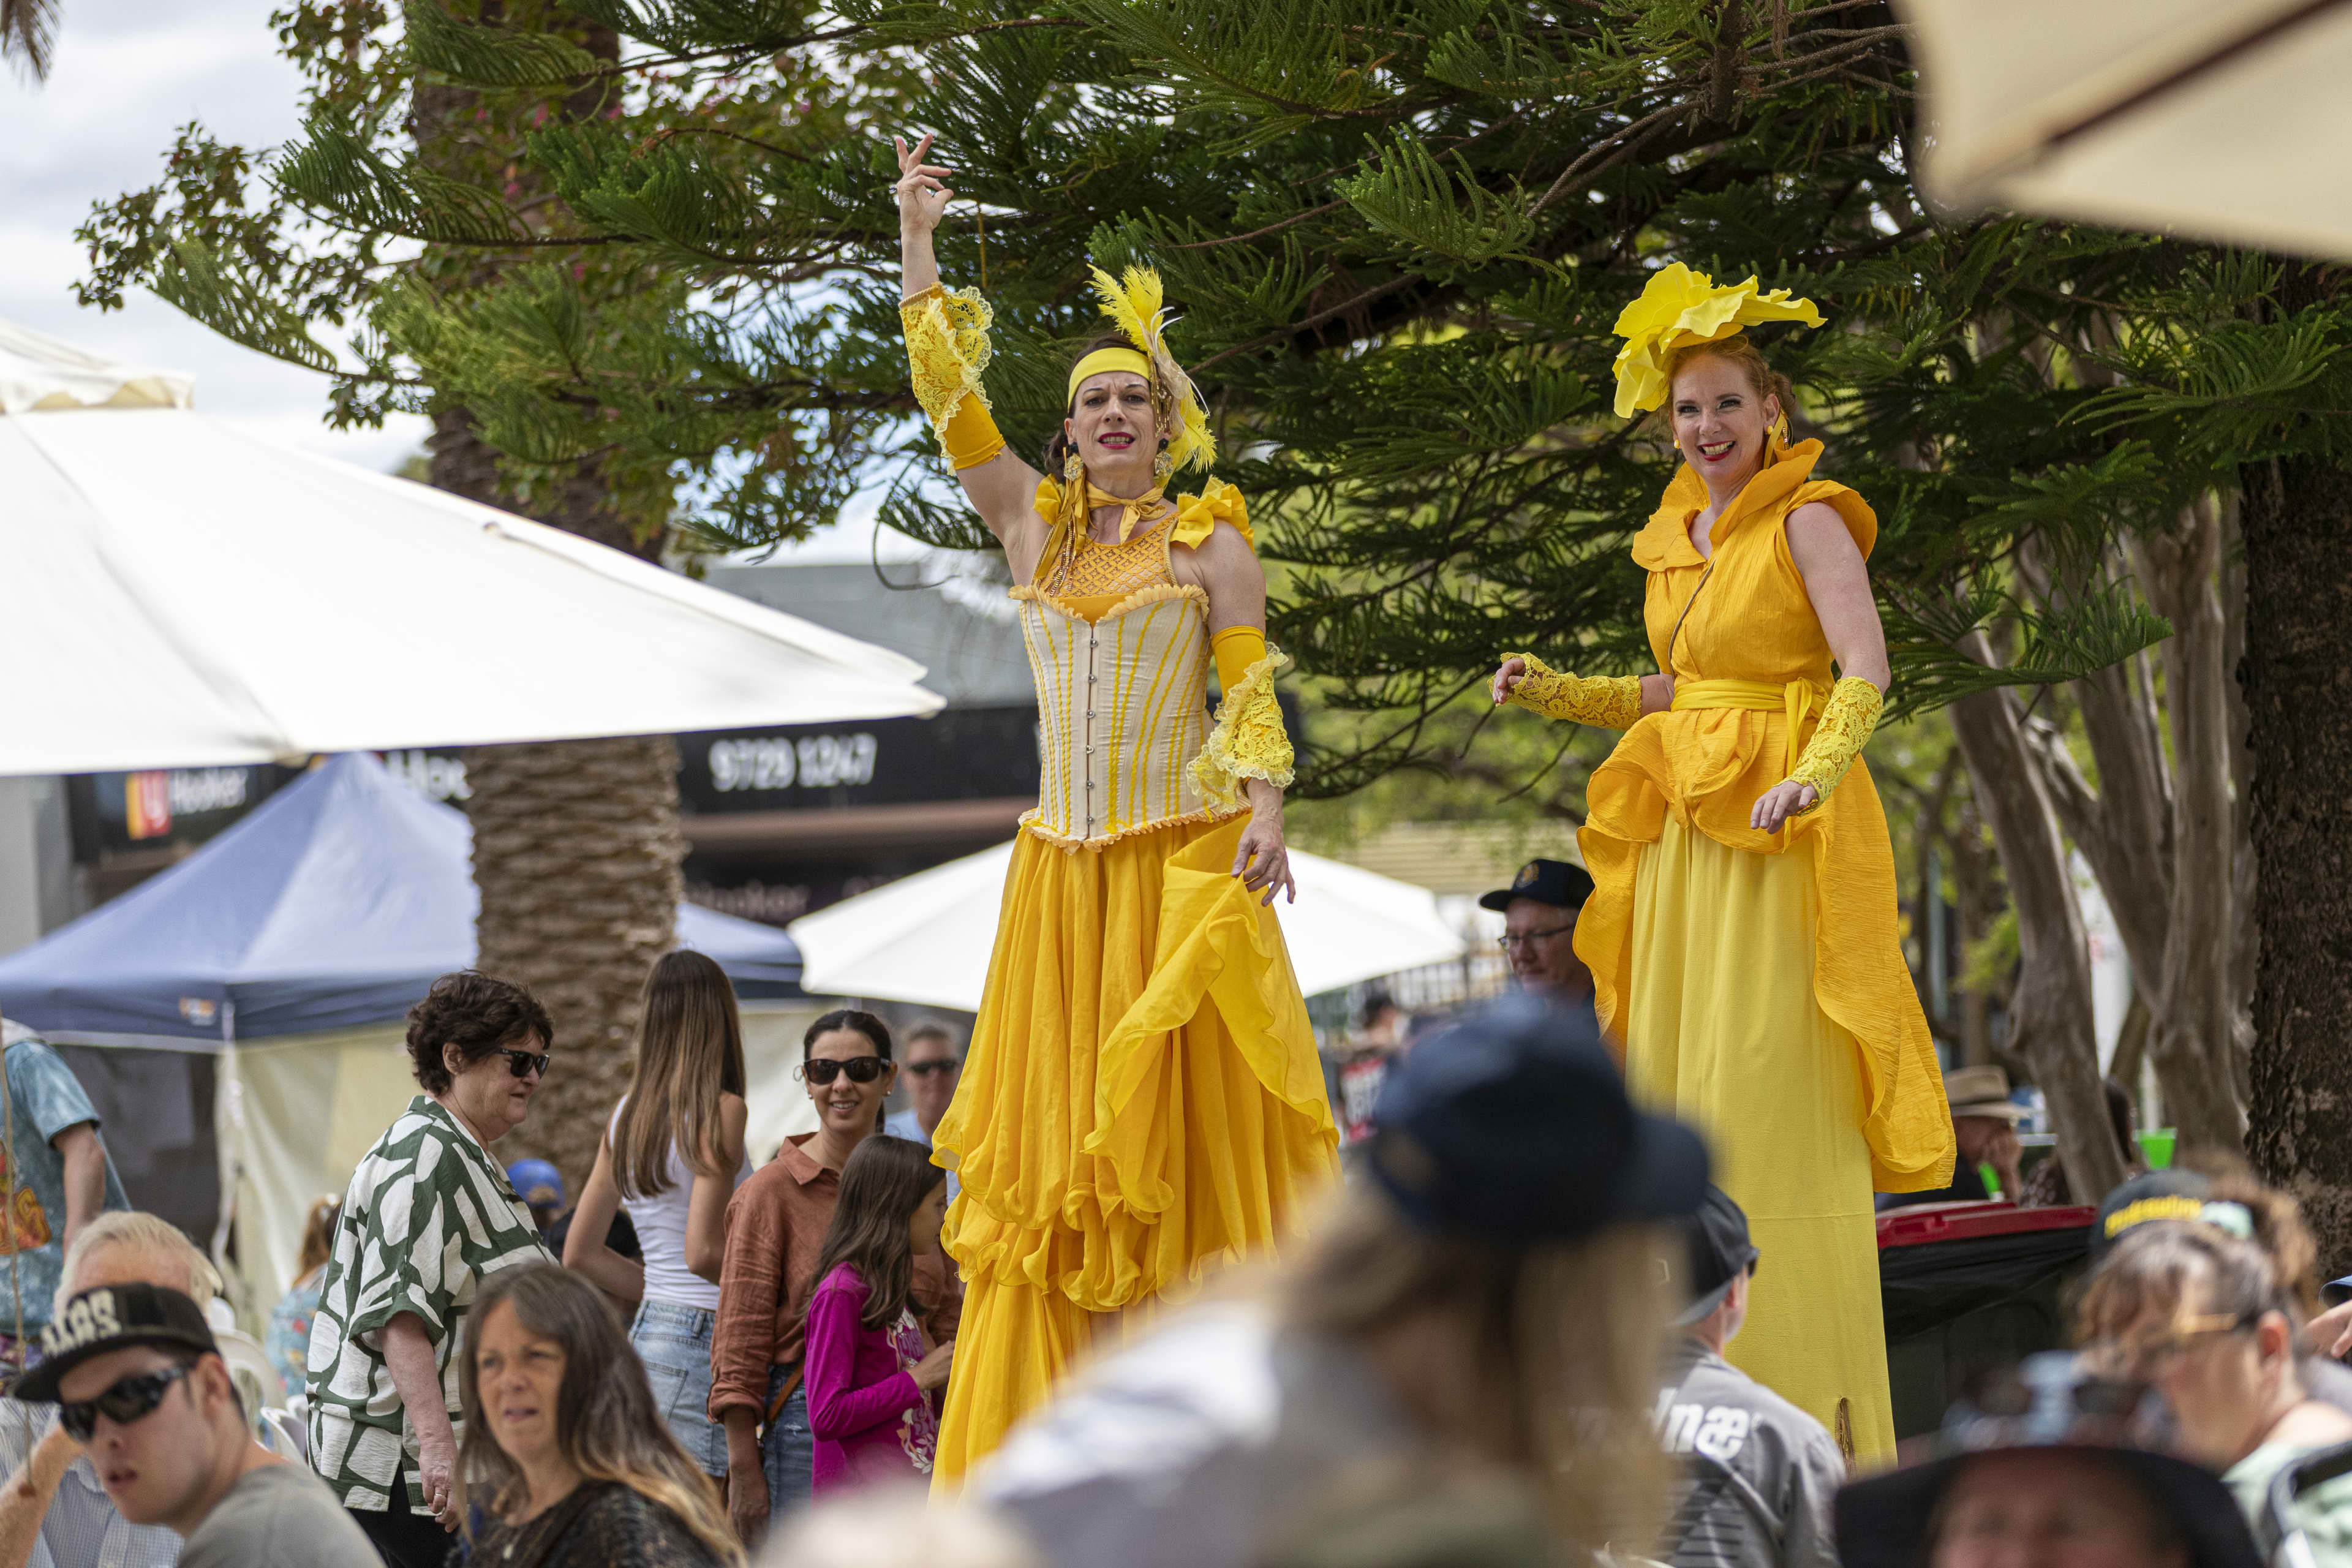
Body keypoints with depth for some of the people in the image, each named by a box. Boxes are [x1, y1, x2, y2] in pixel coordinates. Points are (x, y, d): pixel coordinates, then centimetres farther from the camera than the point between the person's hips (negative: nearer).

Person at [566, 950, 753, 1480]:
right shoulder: (721, 1111, -10)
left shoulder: (627, 1115, 12)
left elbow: (579, 1254, 17)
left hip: (645, 1335, 8)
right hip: (702, 1341, -8)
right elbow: (702, 1251, -18)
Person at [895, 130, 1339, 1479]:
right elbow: (950, 397, 9)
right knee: (1056, 1143, 1)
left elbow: (1253, 694, -3)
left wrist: (1265, 812, -18)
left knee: (1186, 1137, -6)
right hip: (1062, 866, 4)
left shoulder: (1213, 542, 3)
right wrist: (919, 243, 4)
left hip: (1186, 863, -4)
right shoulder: (1037, 528, 13)